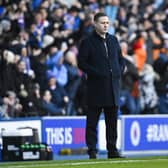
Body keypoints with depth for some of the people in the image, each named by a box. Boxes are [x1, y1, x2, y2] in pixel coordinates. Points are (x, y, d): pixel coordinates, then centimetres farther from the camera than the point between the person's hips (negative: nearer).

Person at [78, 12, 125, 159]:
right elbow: (82, 63, -7)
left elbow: (121, 59, 22)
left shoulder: (113, 40, 15)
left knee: (112, 121, 7)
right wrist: (97, 73, -14)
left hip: (113, 86, 5)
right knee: (92, 121, -3)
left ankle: (112, 151, 12)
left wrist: (119, 72, 5)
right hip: (96, 88, -5)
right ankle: (92, 151, -1)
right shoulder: (87, 42, -2)